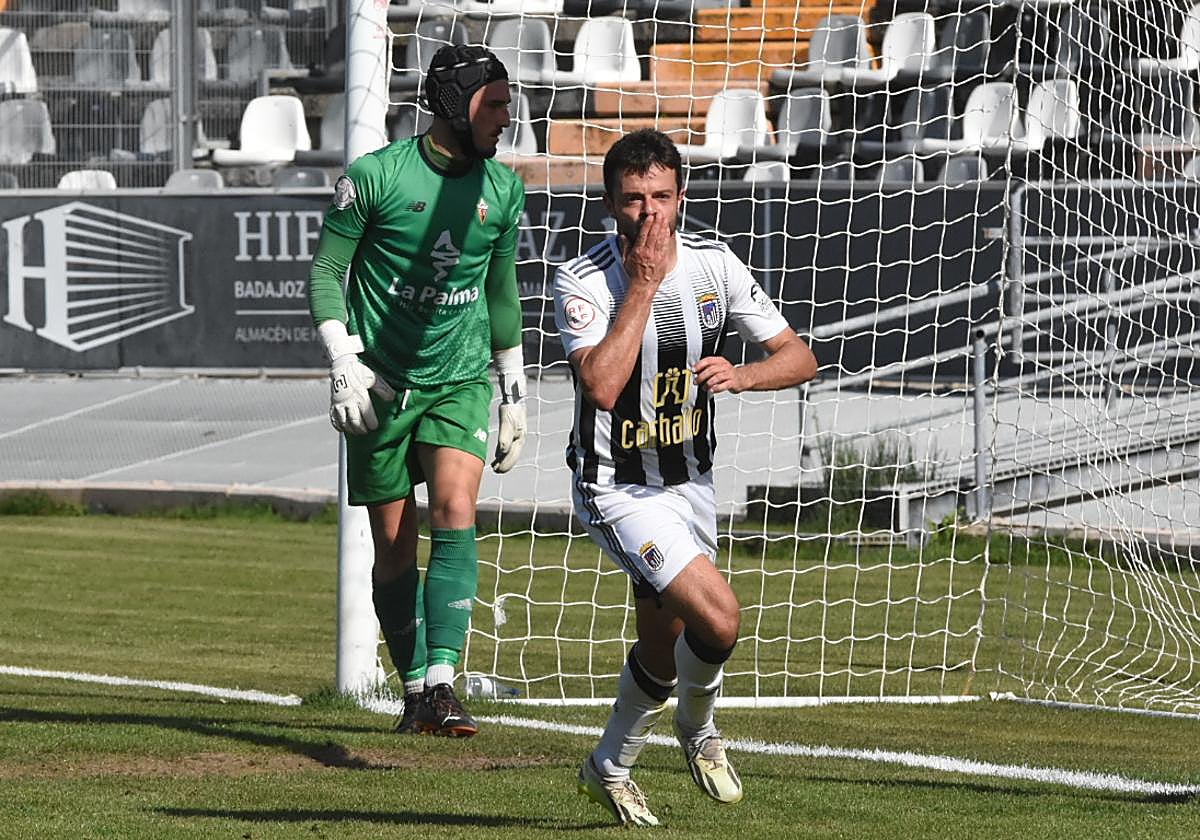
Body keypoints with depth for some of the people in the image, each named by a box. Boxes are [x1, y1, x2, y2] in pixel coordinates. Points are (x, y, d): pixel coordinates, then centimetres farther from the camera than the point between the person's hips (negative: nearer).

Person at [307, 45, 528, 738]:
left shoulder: (504, 190, 5)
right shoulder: (375, 176, -9)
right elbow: (326, 271, -3)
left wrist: (516, 394, 18)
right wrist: (344, 363, -14)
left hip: (461, 380, 2)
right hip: (383, 384, -2)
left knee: (455, 513, -19)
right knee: (394, 545, 2)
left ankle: (442, 683, -24)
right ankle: (416, 688, 15)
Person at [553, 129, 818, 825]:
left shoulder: (713, 263, -6)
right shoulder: (584, 282, -19)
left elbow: (799, 357, -3)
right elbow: (602, 387, -33)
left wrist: (740, 375, -24)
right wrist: (644, 283, -30)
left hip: (691, 481, 6)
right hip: (617, 489, -6)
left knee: (663, 649, 15)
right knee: (718, 616, -21)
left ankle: (610, 768, 39)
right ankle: (698, 725, 10)